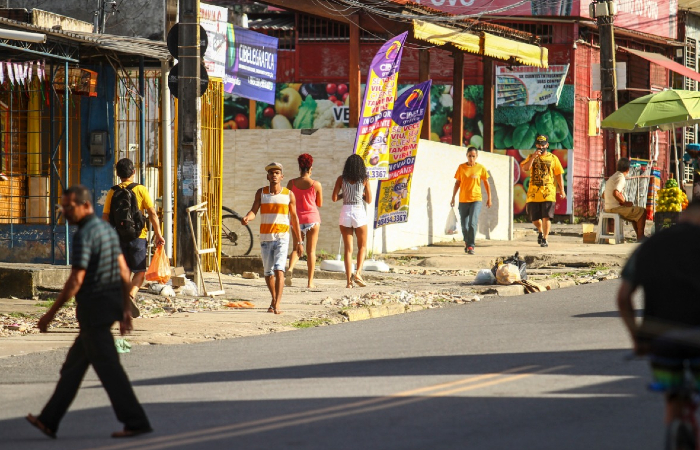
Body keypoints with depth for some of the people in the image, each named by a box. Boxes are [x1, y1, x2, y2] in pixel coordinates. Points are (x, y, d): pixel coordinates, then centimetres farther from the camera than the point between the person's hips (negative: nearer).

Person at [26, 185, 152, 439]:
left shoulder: (84, 235, -17)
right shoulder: (107, 229, 12)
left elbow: (76, 280, -21)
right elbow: (124, 271, 14)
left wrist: (51, 313, -16)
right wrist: (125, 308, 18)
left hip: (94, 308, -10)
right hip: (112, 303, 10)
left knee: (107, 367, -4)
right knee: (74, 364, 14)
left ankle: (135, 422, -3)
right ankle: (49, 421, 19)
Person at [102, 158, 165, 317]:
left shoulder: (112, 193, 4)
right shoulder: (140, 190, -3)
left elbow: (105, 218, 1)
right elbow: (152, 214, -7)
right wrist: (158, 235, -2)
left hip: (118, 237, 2)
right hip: (137, 237, -2)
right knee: (140, 271, 7)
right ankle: (131, 296, -18)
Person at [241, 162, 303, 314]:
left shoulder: (289, 194, 2)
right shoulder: (261, 193, 4)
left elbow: (294, 218, 6)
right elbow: (254, 211, -6)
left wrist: (299, 241, 6)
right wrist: (247, 218, -31)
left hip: (282, 237, -3)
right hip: (265, 237, 3)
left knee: (279, 270, -18)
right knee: (268, 273, 12)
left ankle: (277, 305, -23)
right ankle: (274, 299, 35)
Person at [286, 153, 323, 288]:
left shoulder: (292, 183, -3)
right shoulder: (316, 185, -7)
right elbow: (320, 204, 2)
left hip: (297, 218, 1)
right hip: (312, 218, -1)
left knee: (296, 248, 11)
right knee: (311, 251, 6)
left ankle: (290, 269, -19)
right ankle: (310, 281, 5)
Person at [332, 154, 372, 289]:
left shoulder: (341, 179, 0)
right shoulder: (364, 180, -2)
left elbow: (334, 198, -1)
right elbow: (369, 200, 3)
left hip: (345, 212, 1)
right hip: (359, 212, -1)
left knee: (348, 248, 6)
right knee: (362, 246, 14)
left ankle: (349, 280, 0)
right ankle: (358, 273, -7)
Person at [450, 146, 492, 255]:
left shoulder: (480, 168, 1)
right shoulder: (461, 167, 4)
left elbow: (486, 183, 8)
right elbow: (457, 183, 11)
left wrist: (489, 198, 7)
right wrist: (453, 197, 9)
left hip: (476, 200, -2)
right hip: (463, 200, 2)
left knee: (472, 223, -17)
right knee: (464, 225, 6)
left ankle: (470, 246, -12)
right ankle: (467, 243, 30)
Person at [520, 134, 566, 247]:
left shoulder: (553, 158, 7)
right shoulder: (531, 157, 9)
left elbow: (559, 175, 7)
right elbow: (525, 168, -8)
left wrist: (562, 190, 2)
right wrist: (533, 157, -17)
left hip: (548, 192, -2)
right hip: (534, 192, 2)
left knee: (546, 217, -9)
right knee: (534, 217, 6)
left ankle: (545, 239, -3)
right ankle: (540, 231, 35)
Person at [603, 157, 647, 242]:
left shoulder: (612, 177, 17)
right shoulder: (621, 178, -13)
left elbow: (604, 195, 21)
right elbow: (615, 193, -29)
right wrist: (624, 202, -14)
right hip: (615, 208, -10)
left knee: (636, 212, 26)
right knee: (642, 212, -4)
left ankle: (639, 237, 25)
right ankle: (640, 237, -4)